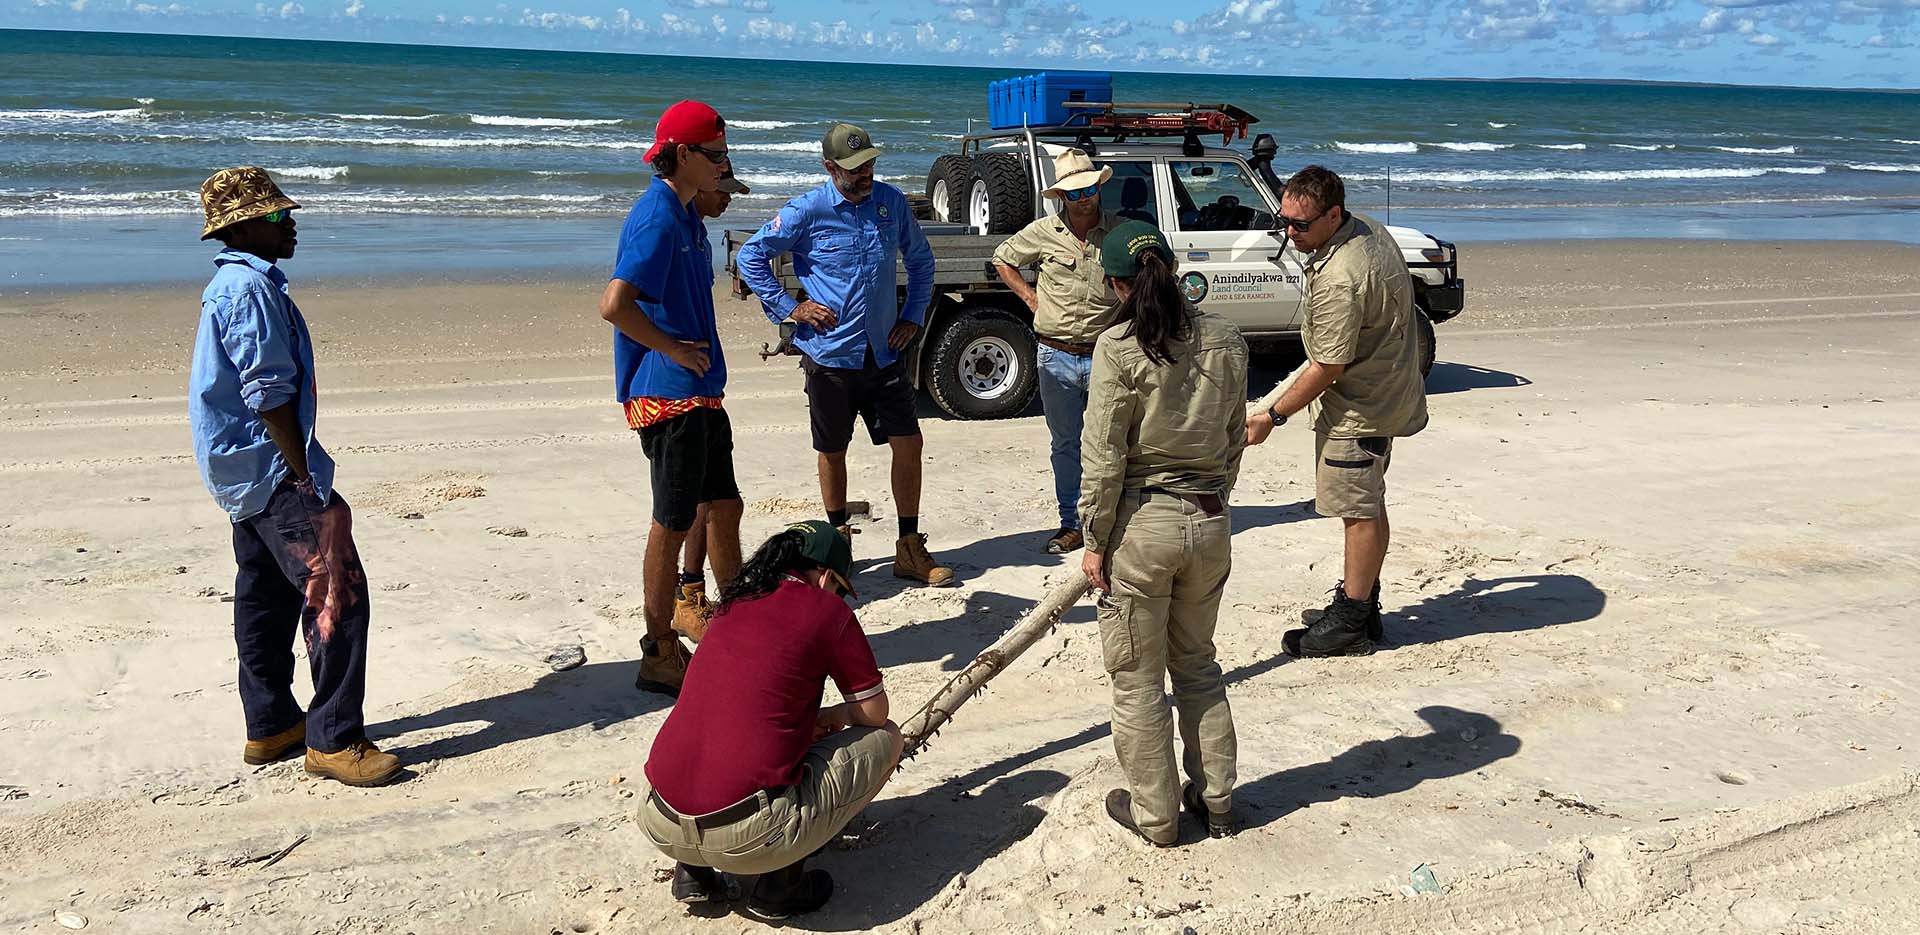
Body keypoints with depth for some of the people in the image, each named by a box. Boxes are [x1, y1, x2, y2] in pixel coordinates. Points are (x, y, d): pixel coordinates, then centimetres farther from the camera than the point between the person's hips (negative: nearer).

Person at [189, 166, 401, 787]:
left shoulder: (234, 283, 16)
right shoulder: (252, 288, -17)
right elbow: (270, 395, -21)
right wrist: (307, 479, -18)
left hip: (243, 473, 11)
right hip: (271, 468, -11)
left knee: (268, 595, 17)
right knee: (337, 594, -11)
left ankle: (271, 726, 27)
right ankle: (334, 740, -7)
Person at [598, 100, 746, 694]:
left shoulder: (686, 215, 13)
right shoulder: (656, 218, -18)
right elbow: (615, 306, -28)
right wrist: (676, 350, -17)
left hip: (700, 393, 10)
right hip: (667, 395, -10)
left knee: (724, 509, 18)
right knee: (673, 526, -1)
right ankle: (660, 658, 10)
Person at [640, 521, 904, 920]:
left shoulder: (732, 603, 17)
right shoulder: (826, 609, 0)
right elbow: (875, 712, 9)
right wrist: (833, 716, 28)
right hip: (749, 840, -7)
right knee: (884, 739, 12)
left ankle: (693, 871, 19)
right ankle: (779, 884, 7)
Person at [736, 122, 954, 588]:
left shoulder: (891, 202, 2)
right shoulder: (808, 211, -9)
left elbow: (920, 259, 17)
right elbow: (751, 256, -2)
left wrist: (914, 316, 9)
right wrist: (788, 308, -7)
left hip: (884, 353, 3)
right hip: (831, 355, -3)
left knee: (908, 442, 0)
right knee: (832, 451, 10)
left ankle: (909, 549, 11)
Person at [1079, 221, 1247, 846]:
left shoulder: (1118, 347, -15)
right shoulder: (1226, 340, 0)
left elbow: (1103, 457, -13)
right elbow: (1234, 438, 8)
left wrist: (1094, 541, -3)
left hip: (1141, 523, -5)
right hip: (1210, 522, 5)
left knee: (1137, 677, 11)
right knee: (1197, 664, 23)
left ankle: (1154, 814, 23)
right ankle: (1215, 800, 31)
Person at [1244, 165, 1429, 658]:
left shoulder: (1339, 280, -30)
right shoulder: (1369, 229, 1)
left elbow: (1328, 368, -25)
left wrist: (1272, 415, -14)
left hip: (1358, 407, -11)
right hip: (1384, 391, 11)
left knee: (1360, 510, -1)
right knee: (1365, 505, 18)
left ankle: (1351, 622, 9)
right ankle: (1363, 604, 29)